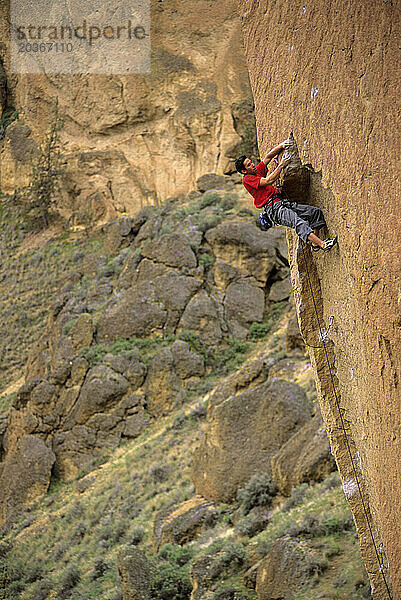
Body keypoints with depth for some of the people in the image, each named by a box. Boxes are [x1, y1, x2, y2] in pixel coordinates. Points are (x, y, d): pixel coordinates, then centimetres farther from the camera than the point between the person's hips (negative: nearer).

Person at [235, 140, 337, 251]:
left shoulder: (257, 170, 21)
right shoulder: (247, 179, -5)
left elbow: (269, 157, 25)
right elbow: (269, 181, -15)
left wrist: (281, 146, 9)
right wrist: (281, 165, -10)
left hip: (282, 202, 10)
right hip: (273, 209, -10)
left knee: (315, 211, 0)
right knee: (298, 222, -33)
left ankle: (315, 243, -4)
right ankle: (323, 245, -45)